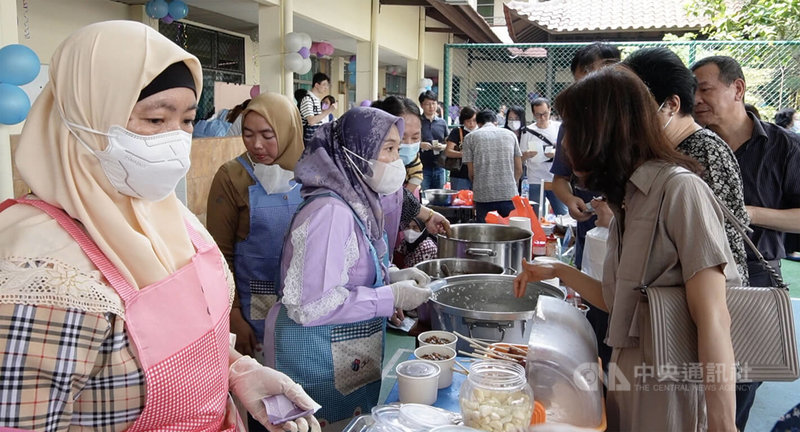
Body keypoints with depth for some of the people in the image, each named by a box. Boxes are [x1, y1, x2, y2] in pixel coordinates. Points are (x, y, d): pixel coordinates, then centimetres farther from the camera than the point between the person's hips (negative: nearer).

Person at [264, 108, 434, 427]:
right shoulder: (330, 211, -25)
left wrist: (391, 277, -2)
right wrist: (392, 297, -22)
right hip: (320, 364, -9)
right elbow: (311, 306, -29)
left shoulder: (356, 200, 2)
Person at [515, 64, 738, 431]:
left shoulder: (680, 189, -16)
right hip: (627, 385, 7)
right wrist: (558, 272, 13)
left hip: (669, 394, -7)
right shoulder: (629, 197, 8)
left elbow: (713, 320, -20)